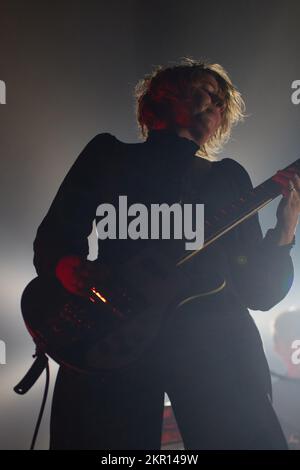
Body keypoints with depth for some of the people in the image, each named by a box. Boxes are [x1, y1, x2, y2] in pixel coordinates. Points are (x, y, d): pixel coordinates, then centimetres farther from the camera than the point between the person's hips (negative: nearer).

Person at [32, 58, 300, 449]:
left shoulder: (230, 177, 17)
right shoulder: (107, 154, 14)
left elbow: (258, 292, 13)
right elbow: (50, 238, 11)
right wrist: (67, 266, -10)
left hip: (210, 336, 2)